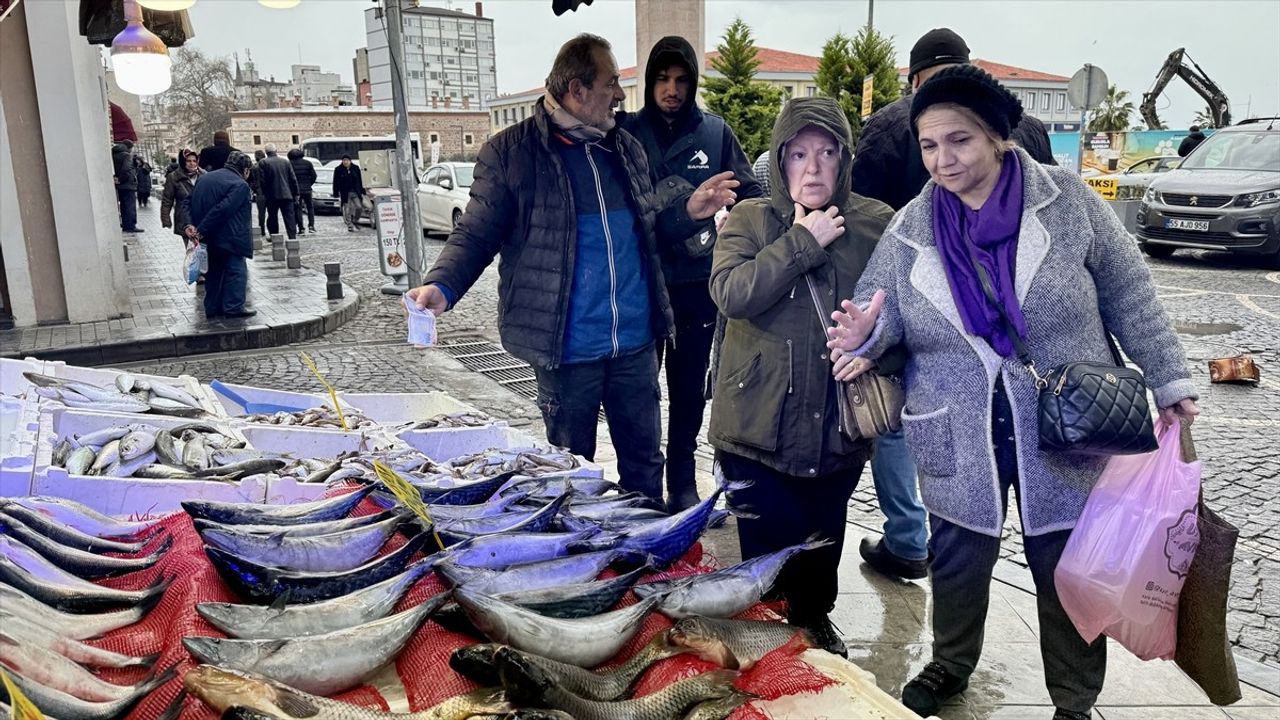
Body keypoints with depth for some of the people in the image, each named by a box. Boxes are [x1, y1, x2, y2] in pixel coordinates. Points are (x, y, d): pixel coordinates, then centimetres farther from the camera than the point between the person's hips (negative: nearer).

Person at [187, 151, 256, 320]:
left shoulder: (205, 178, 17)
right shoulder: (240, 185, -11)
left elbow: (189, 202, 11)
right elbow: (222, 210, -21)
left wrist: (190, 225, 3)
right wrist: (202, 231, -20)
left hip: (207, 236, 8)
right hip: (226, 237, -8)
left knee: (214, 271, 16)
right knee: (236, 270, 1)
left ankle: (213, 308, 19)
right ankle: (234, 307, -1)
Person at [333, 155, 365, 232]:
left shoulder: (356, 168, 6)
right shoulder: (338, 170, -1)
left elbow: (360, 181, 12)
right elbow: (336, 183, -1)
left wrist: (361, 192, 11)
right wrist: (336, 194, -6)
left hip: (355, 192, 2)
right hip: (344, 193, -2)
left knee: (359, 207, -9)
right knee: (347, 210, -2)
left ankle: (355, 220, 17)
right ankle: (349, 226, 7)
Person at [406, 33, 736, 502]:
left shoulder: (626, 148, 10)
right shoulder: (511, 151, -7)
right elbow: (477, 234, -5)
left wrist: (688, 211, 2)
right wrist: (442, 286, -22)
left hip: (635, 343, 5)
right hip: (567, 349, -4)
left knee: (644, 461, 17)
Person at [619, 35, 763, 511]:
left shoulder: (715, 132, 3)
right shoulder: (627, 132, 2)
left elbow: (749, 195, 6)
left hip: (697, 283, 1)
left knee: (689, 389, 11)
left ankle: (682, 481, 25)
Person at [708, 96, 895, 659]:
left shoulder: (876, 224, 0)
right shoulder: (749, 221, -2)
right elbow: (731, 292, -20)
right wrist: (803, 242, -18)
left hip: (839, 427, 2)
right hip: (760, 426, -2)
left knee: (824, 541, 19)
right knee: (768, 549, 4)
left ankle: (815, 621, 45)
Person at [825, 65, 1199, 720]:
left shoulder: (1065, 200, -8)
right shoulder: (909, 230, -3)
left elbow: (1128, 295, -1)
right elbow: (877, 314, 0)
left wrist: (1167, 378, 2)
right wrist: (865, 335, -23)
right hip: (959, 441, 2)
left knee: (1067, 568, 12)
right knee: (958, 559, 18)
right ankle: (950, 665, 45)